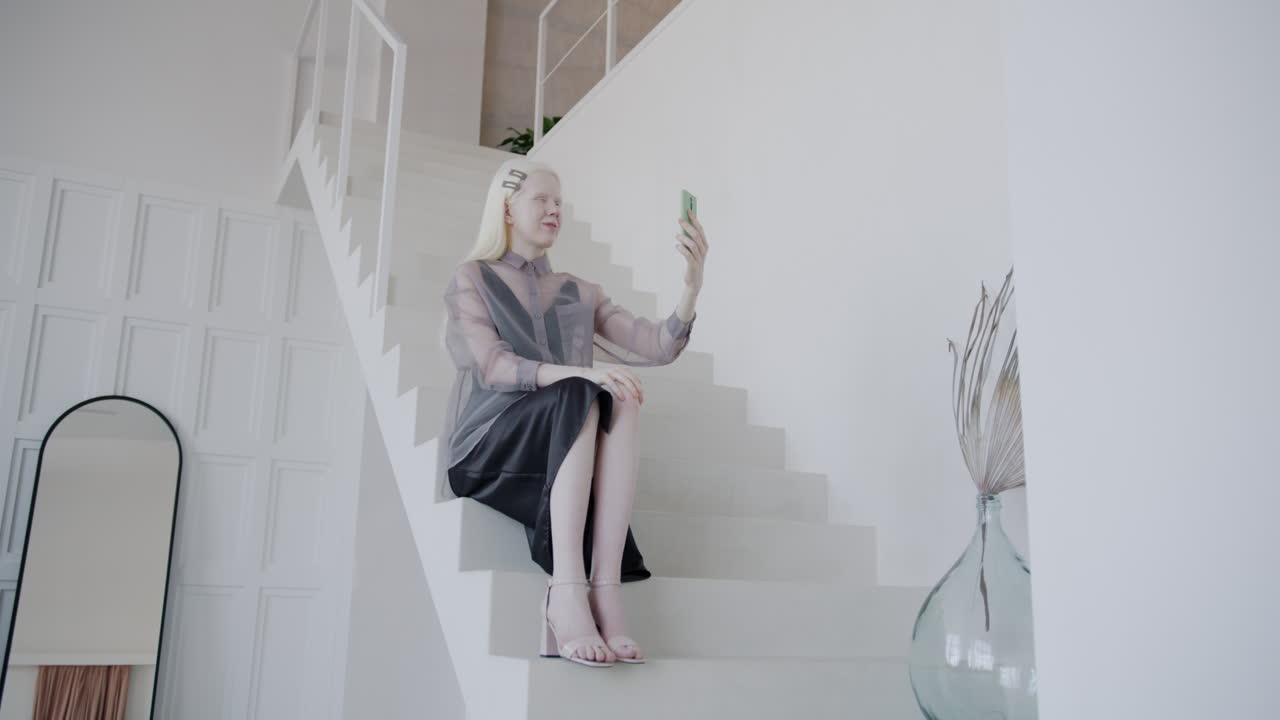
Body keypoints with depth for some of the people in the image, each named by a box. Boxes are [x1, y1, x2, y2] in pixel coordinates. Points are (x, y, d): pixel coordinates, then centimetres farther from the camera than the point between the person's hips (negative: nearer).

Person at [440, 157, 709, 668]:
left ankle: (606, 588, -41)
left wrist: (691, 286, -12)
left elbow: (658, 347, 6)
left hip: (566, 450, 3)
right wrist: (579, 376, -27)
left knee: (621, 401, -30)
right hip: (491, 449, -3)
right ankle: (567, 592, -44)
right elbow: (492, 366, -10)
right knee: (582, 398, -33)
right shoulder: (472, 279, 9)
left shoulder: (578, 294, 20)